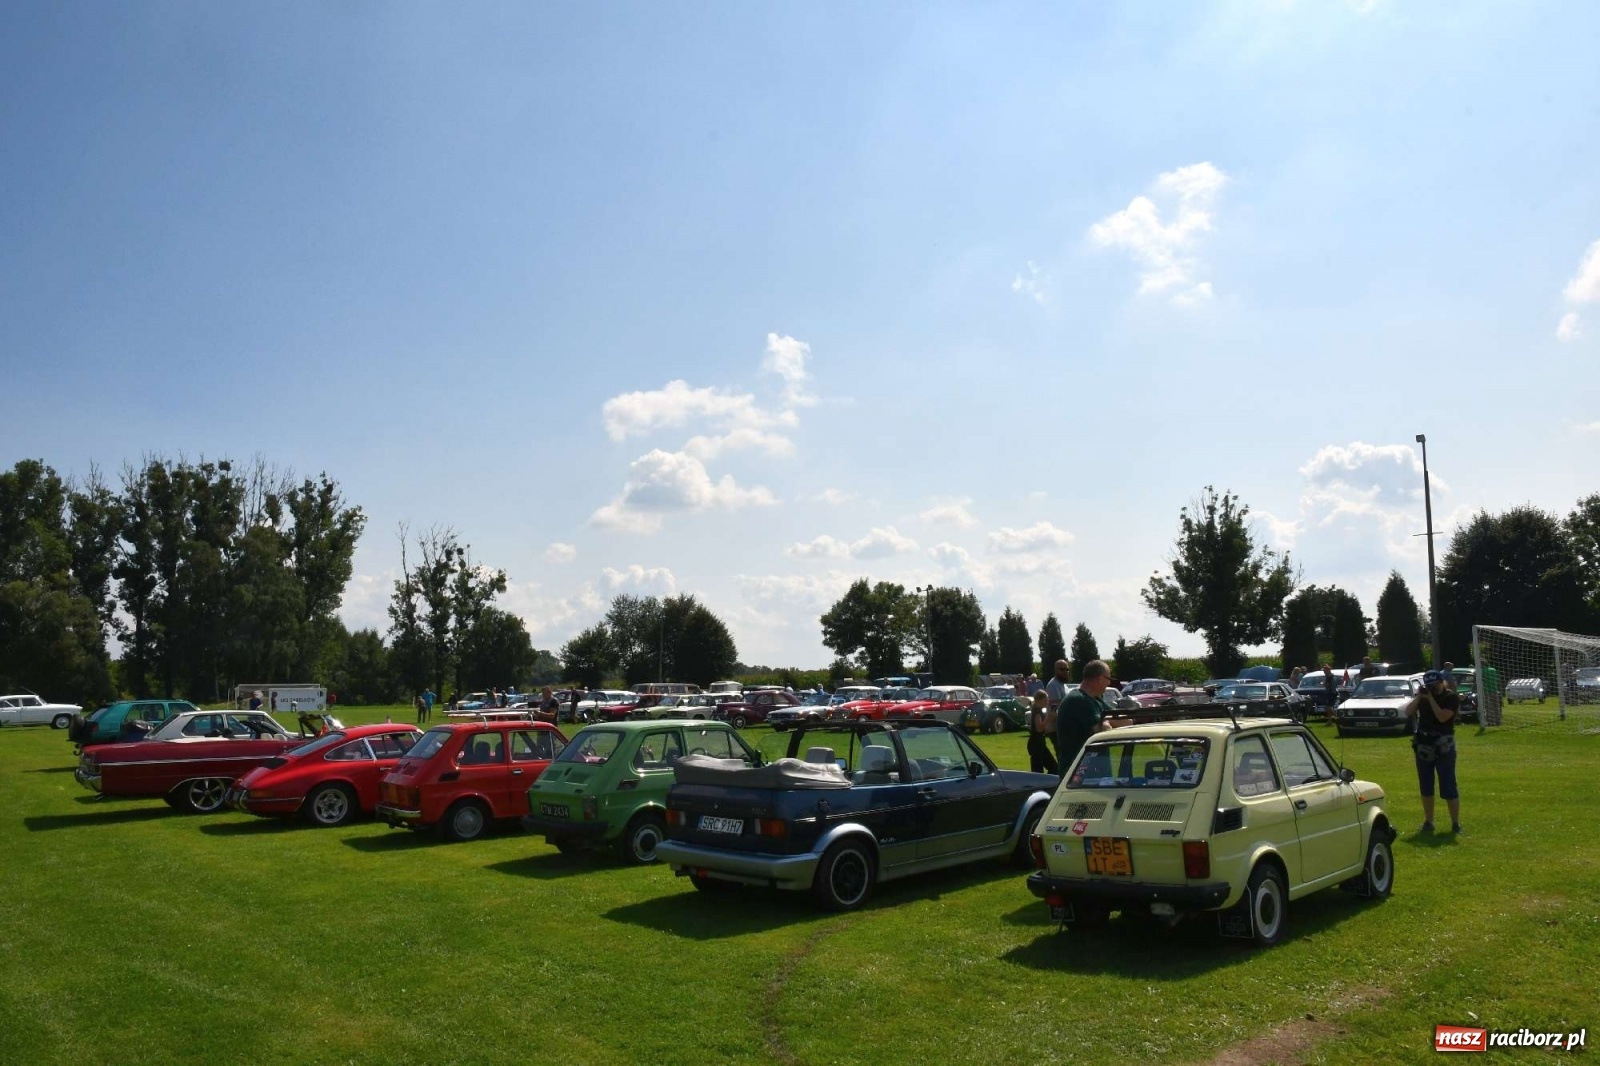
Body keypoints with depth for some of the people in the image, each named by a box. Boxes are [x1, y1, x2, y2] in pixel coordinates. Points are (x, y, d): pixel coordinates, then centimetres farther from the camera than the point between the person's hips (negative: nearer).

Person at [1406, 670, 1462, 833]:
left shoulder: (1451, 697, -6)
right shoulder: (1422, 696, 8)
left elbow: (1442, 717, -20)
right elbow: (1408, 713, -2)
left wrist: (1431, 699, -18)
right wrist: (1419, 697, -11)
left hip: (1444, 747, -5)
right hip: (1423, 746, 5)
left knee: (1448, 786, -4)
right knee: (1426, 787, 9)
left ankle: (1456, 822, 4)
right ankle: (1428, 821, 16)